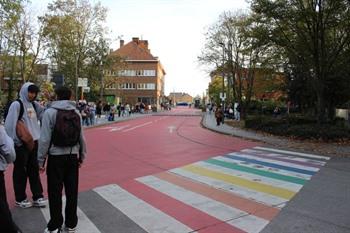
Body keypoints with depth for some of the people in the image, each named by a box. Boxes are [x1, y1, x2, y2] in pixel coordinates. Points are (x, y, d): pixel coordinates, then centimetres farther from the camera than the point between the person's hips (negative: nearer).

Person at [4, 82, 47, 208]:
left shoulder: (34, 105, 10)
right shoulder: (17, 104, -10)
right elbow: (10, 124, -14)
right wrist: (14, 140, -14)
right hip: (21, 144, -6)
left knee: (34, 170, 12)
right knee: (20, 171, 6)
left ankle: (37, 196, 20)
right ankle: (20, 199, 19)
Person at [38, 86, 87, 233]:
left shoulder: (50, 112, -8)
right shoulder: (76, 113, 3)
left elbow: (45, 139, -12)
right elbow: (81, 138, 6)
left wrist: (41, 160, -4)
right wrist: (82, 156, 15)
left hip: (56, 157, -3)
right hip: (72, 156, 4)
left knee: (55, 192, 8)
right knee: (72, 191, 11)